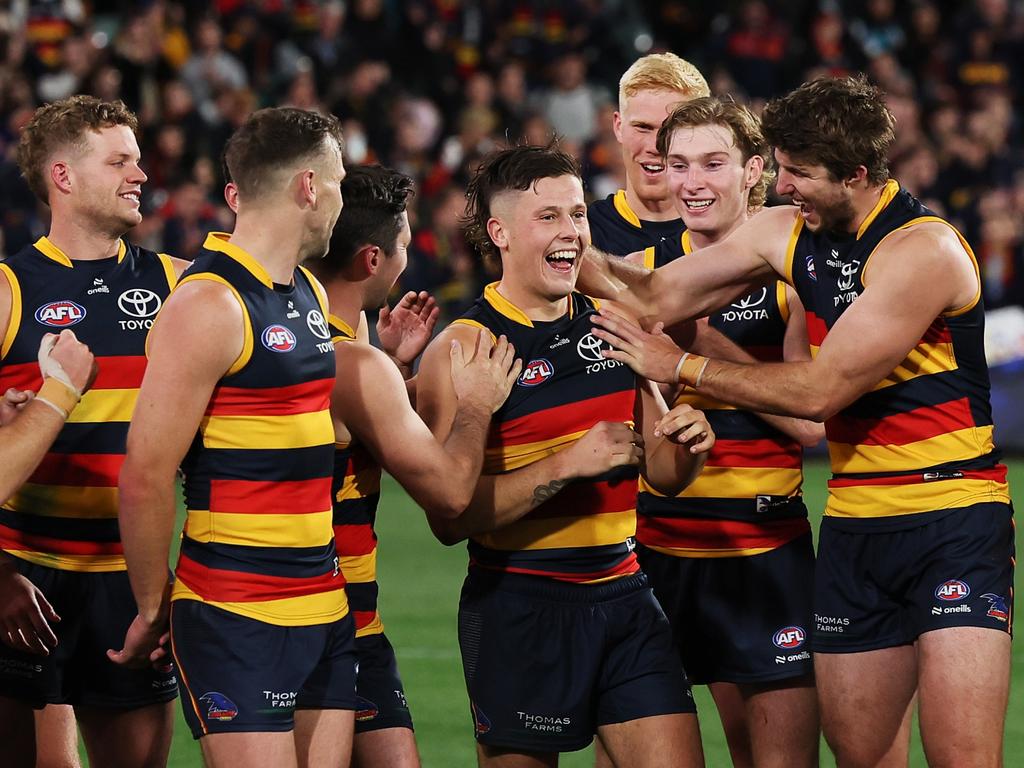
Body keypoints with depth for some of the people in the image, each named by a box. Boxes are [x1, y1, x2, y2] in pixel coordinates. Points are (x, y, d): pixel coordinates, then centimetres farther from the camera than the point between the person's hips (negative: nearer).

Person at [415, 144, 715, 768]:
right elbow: (449, 516, -16)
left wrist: (687, 443, -4)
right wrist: (569, 465, -23)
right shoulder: (463, 349, -8)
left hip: (624, 596, 5)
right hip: (519, 609, -5)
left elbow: (663, 474, 19)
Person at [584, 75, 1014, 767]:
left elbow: (819, 391, -17)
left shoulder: (923, 250, -17)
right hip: (854, 523, 7)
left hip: (953, 524, -7)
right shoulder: (789, 233, 7)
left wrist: (682, 367, -9)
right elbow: (657, 298, 12)